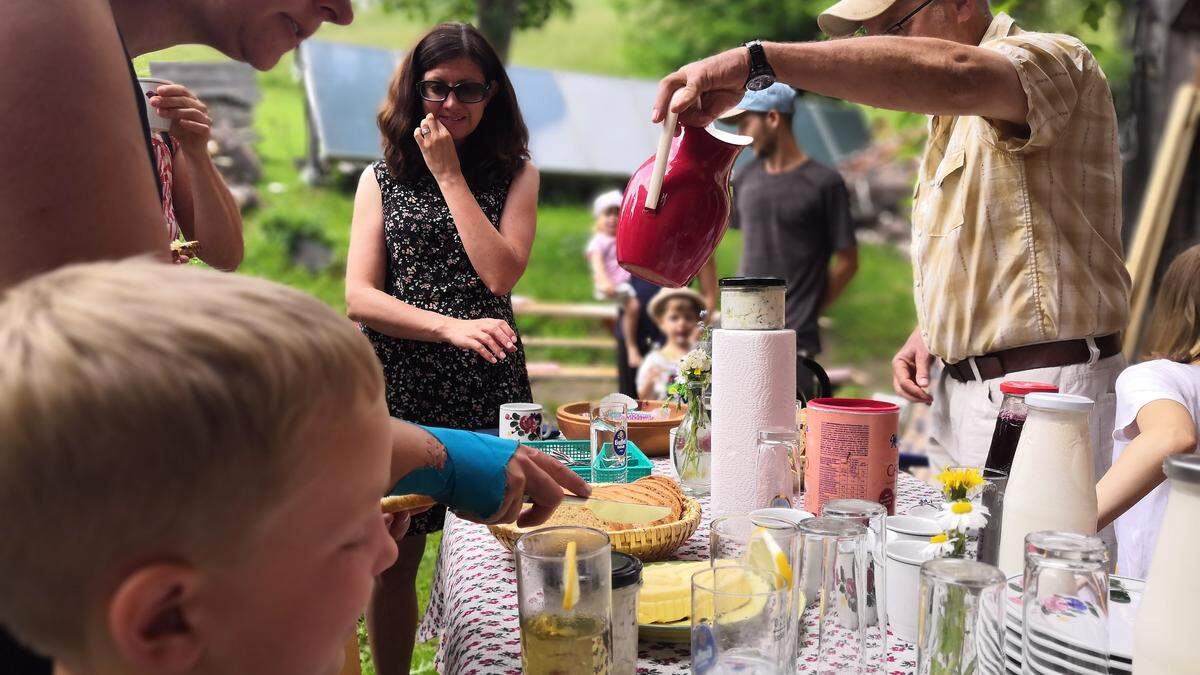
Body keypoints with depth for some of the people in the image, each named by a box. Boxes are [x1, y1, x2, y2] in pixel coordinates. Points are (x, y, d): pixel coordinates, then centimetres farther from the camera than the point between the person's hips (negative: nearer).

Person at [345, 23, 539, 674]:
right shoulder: (382, 178, 9)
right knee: (395, 558, 7)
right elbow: (359, 297, -1)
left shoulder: (516, 175, 9)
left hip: (487, 385, 0)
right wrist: (451, 326, -17)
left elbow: (500, 273, -8)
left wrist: (450, 174, -5)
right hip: (400, 384, 0)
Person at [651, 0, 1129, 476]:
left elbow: (955, 77, -35)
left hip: (1043, 388, -8)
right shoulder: (951, 120, 17)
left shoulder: (1054, 58, -11)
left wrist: (758, 60, -37)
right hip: (958, 386, 8)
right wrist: (929, 329, 8)